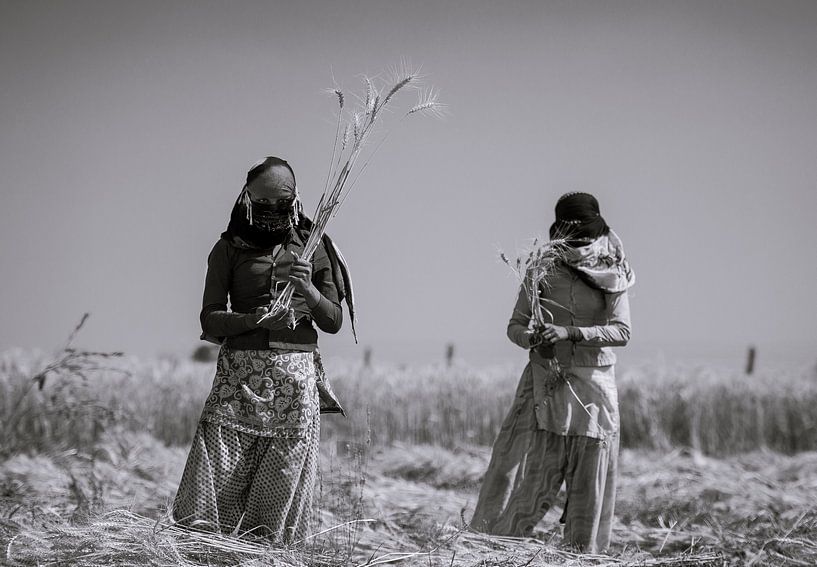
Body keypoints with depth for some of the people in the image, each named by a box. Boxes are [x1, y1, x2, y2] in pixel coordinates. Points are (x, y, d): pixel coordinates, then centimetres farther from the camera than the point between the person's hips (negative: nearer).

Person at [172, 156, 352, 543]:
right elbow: (209, 320, 1)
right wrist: (256, 319, -17)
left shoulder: (313, 247, 10)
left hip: (297, 378, 1)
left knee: (282, 488, -2)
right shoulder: (229, 249, 7)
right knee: (215, 486, -10)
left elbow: (333, 322, 9)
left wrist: (308, 290, -10)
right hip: (239, 374, -1)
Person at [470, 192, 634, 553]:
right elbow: (515, 325, 2)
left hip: (593, 385, 0)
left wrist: (569, 333, -24)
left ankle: (582, 554, 11)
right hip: (545, 382, 0)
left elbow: (621, 331, -11)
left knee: (588, 482, 3)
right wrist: (531, 339, -21)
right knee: (522, 468, -7)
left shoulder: (612, 275, -1)